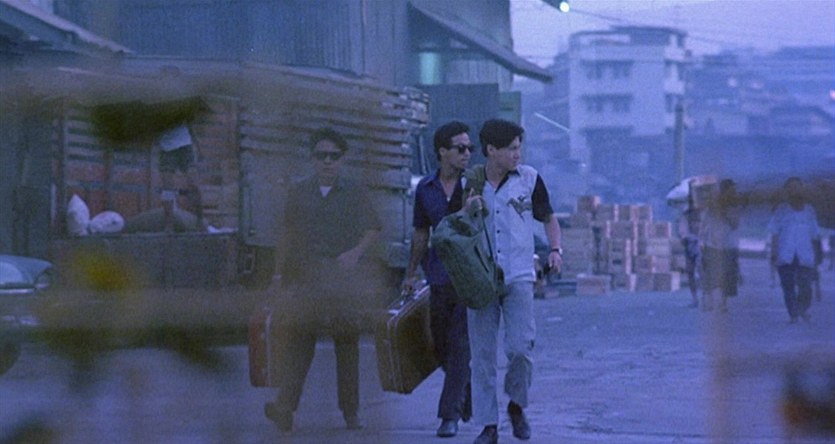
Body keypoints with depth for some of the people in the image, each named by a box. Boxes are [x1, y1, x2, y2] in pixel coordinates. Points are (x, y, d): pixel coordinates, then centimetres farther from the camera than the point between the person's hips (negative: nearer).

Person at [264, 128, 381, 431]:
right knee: (298, 339, -10)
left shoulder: (353, 193, 6)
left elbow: (373, 230, 4)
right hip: (306, 278, 1)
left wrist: (355, 253, -13)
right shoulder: (299, 193, 12)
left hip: (345, 278, -1)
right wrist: (286, 267, 10)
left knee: (347, 343, 4)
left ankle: (350, 411, 11)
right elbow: (288, 232, 17)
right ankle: (285, 408, -19)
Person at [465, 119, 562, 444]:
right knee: (482, 354, 1)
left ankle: (517, 405, 14)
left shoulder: (528, 178, 3)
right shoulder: (469, 184, 4)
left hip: (518, 277, -1)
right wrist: (468, 212, -9)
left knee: (521, 347, -12)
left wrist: (555, 250, -3)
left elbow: (548, 218, 15)